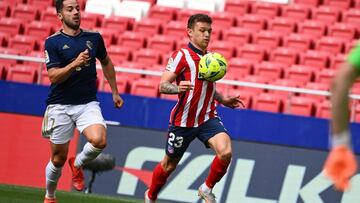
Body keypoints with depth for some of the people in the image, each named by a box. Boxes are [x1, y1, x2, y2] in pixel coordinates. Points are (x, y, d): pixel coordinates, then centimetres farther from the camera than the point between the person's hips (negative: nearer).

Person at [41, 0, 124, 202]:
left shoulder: (94, 38, 4)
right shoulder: (53, 42, -6)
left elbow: (106, 62, 22)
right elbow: (54, 76, -15)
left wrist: (115, 92, 24)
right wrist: (74, 64, -29)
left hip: (88, 104, 2)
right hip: (60, 105, -2)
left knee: (99, 140, -26)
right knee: (59, 158, 4)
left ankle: (77, 164, 6)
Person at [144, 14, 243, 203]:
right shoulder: (181, 56, -11)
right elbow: (163, 85, -19)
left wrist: (223, 100, 20)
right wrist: (178, 88, -38)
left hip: (208, 118, 4)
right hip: (183, 121, -4)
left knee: (225, 152, -21)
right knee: (169, 164, 10)